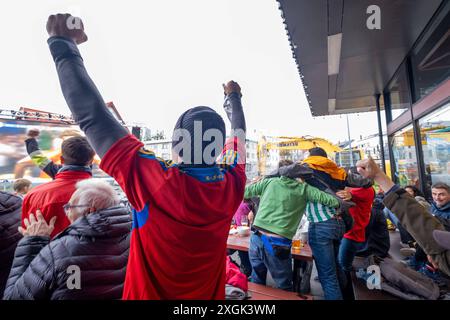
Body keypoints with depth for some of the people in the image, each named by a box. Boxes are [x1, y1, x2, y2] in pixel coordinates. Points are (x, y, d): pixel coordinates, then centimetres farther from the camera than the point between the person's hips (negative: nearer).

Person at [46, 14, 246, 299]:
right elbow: (239, 136, -3)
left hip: (149, 294, -3)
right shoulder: (232, 184, -21)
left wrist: (63, 43, -14)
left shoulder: (154, 182, -34)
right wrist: (233, 97, 14)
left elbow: (93, 117, -27)